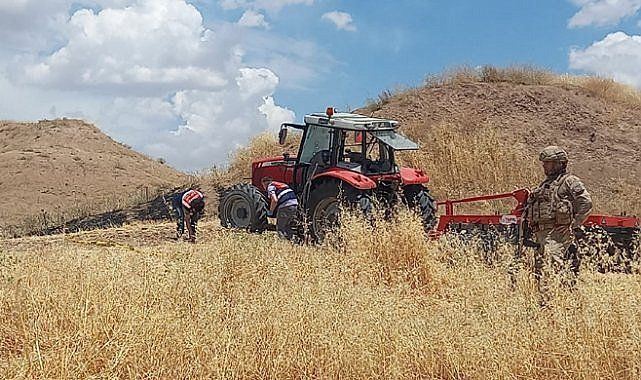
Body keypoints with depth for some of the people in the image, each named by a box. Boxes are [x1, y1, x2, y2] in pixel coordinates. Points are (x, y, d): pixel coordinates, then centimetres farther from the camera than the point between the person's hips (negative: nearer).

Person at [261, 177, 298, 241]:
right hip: (295, 204, 8)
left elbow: (275, 200, -14)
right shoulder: (281, 184, 27)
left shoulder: (270, 187, 2)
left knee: (280, 228, 5)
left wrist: (270, 212, -1)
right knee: (290, 228, 21)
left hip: (285, 206, -8)